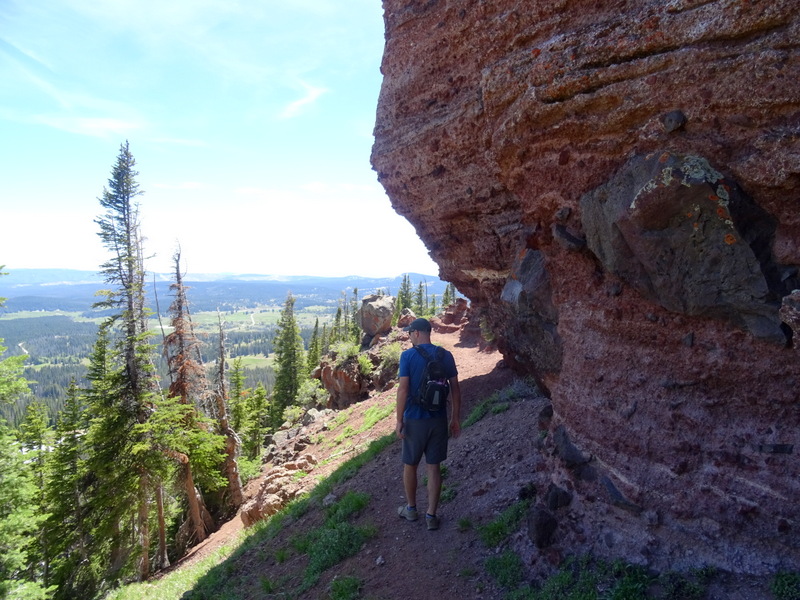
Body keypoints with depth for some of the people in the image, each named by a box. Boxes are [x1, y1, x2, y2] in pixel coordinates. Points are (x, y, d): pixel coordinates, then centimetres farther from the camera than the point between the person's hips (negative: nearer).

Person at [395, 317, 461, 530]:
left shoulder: (408, 356, -12)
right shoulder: (446, 355, -1)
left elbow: (403, 389, -16)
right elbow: (455, 389, 2)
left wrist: (399, 421, -8)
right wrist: (456, 419, 10)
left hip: (415, 420, -3)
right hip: (438, 420, 3)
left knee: (410, 465, 16)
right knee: (434, 467, 12)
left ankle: (411, 509, 31)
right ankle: (431, 515, 18)